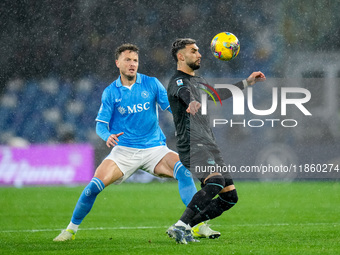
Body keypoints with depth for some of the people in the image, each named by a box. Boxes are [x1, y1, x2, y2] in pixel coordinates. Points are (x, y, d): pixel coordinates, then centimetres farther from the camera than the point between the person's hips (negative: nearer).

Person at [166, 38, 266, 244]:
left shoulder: (198, 81, 23)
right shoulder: (178, 82, -7)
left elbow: (217, 94, 41)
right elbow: (184, 93, -31)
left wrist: (246, 83, 42)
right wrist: (192, 103, -54)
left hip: (209, 145, 10)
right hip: (192, 144, -10)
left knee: (230, 196, 4)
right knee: (215, 182, -33)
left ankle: (188, 227, 8)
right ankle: (179, 227, -29)